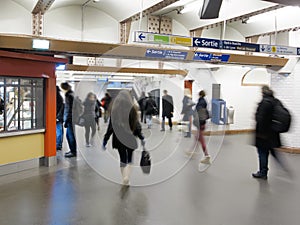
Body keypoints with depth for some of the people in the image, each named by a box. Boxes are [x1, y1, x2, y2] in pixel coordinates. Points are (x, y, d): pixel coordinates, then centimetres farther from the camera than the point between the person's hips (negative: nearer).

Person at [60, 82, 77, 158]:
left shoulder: (69, 96, -15)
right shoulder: (71, 94, 14)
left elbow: (69, 109, -18)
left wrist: (66, 121, -16)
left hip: (70, 119, -10)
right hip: (71, 118, 10)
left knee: (71, 135, -2)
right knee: (68, 135, 16)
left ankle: (73, 152, 6)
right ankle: (72, 150, 25)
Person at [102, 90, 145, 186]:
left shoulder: (114, 109, -4)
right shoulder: (132, 109, -7)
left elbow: (111, 125, -4)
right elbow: (136, 124, -6)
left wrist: (105, 139, 2)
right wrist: (141, 137, 2)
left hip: (118, 137, 1)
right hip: (130, 137, -1)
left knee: (122, 159, 13)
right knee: (129, 159, 11)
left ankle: (125, 179, 12)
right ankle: (126, 177, -10)